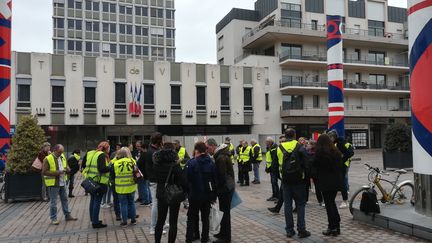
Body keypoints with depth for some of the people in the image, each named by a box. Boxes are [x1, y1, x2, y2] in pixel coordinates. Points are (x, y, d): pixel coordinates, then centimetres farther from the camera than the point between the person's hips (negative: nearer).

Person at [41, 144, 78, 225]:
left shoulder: (62, 157, 9)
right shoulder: (47, 159, -13)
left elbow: (66, 166, 20)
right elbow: (44, 172, -16)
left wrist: (67, 169, -4)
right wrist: (56, 173, -24)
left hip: (62, 182, 7)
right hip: (53, 183, -7)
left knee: (64, 199, 14)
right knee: (53, 201, 1)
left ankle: (67, 215, 24)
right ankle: (53, 218, 11)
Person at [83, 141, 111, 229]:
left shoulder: (90, 153, 11)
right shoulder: (102, 155, -16)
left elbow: (83, 163, 18)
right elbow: (102, 169, -25)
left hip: (90, 181, 9)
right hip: (99, 182, -9)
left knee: (93, 200, 19)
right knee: (97, 202, -3)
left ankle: (93, 219, 30)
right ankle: (95, 222, 2)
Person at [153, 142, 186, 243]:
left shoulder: (156, 163, -2)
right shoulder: (174, 164, -17)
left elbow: (155, 178, 9)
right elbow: (182, 180, -18)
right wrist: (186, 191, -7)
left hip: (161, 194, 5)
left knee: (160, 221, 19)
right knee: (173, 222, 5)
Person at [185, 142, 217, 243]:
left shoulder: (191, 163, -15)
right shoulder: (211, 163, -3)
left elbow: (187, 180, -15)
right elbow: (214, 181, 1)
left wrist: (187, 192, -3)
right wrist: (214, 196, 7)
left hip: (194, 195, -3)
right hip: (207, 195, 3)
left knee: (192, 217, 14)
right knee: (205, 217, 15)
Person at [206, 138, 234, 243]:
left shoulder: (221, 157, -22)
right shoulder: (220, 155, 11)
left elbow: (222, 176, -24)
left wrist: (217, 190, -15)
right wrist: (217, 189, 16)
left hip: (225, 189, -10)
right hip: (226, 187, 10)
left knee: (225, 212, -1)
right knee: (224, 211, 18)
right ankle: (223, 232, 31)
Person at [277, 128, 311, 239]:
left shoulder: (280, 148, 1)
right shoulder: (299, 147, -8)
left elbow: (277, 163, 7)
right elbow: (305, 162, -6)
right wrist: (306, 175, 7)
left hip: (285, 180, 3)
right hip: (298, 179, -2)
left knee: (288, 204, 8)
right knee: (300, 204, 6)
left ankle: (289, 230, 12)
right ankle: (301, 230, 5)